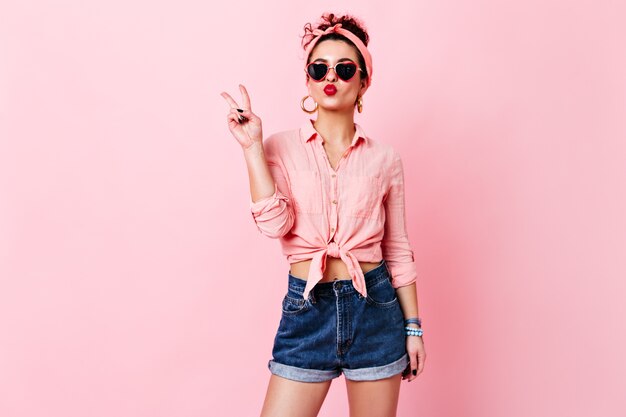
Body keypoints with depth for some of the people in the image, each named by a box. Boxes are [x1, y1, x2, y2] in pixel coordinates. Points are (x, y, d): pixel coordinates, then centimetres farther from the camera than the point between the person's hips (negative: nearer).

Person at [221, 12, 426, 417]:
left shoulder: (384, 157, 2)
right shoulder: (281, 148, 0)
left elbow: (397, 249, 6)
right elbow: (275, 223, -14)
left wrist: (413, 326, 6)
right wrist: (251, 146, -16)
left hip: (376, 307, 1)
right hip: (307, 308, -1)